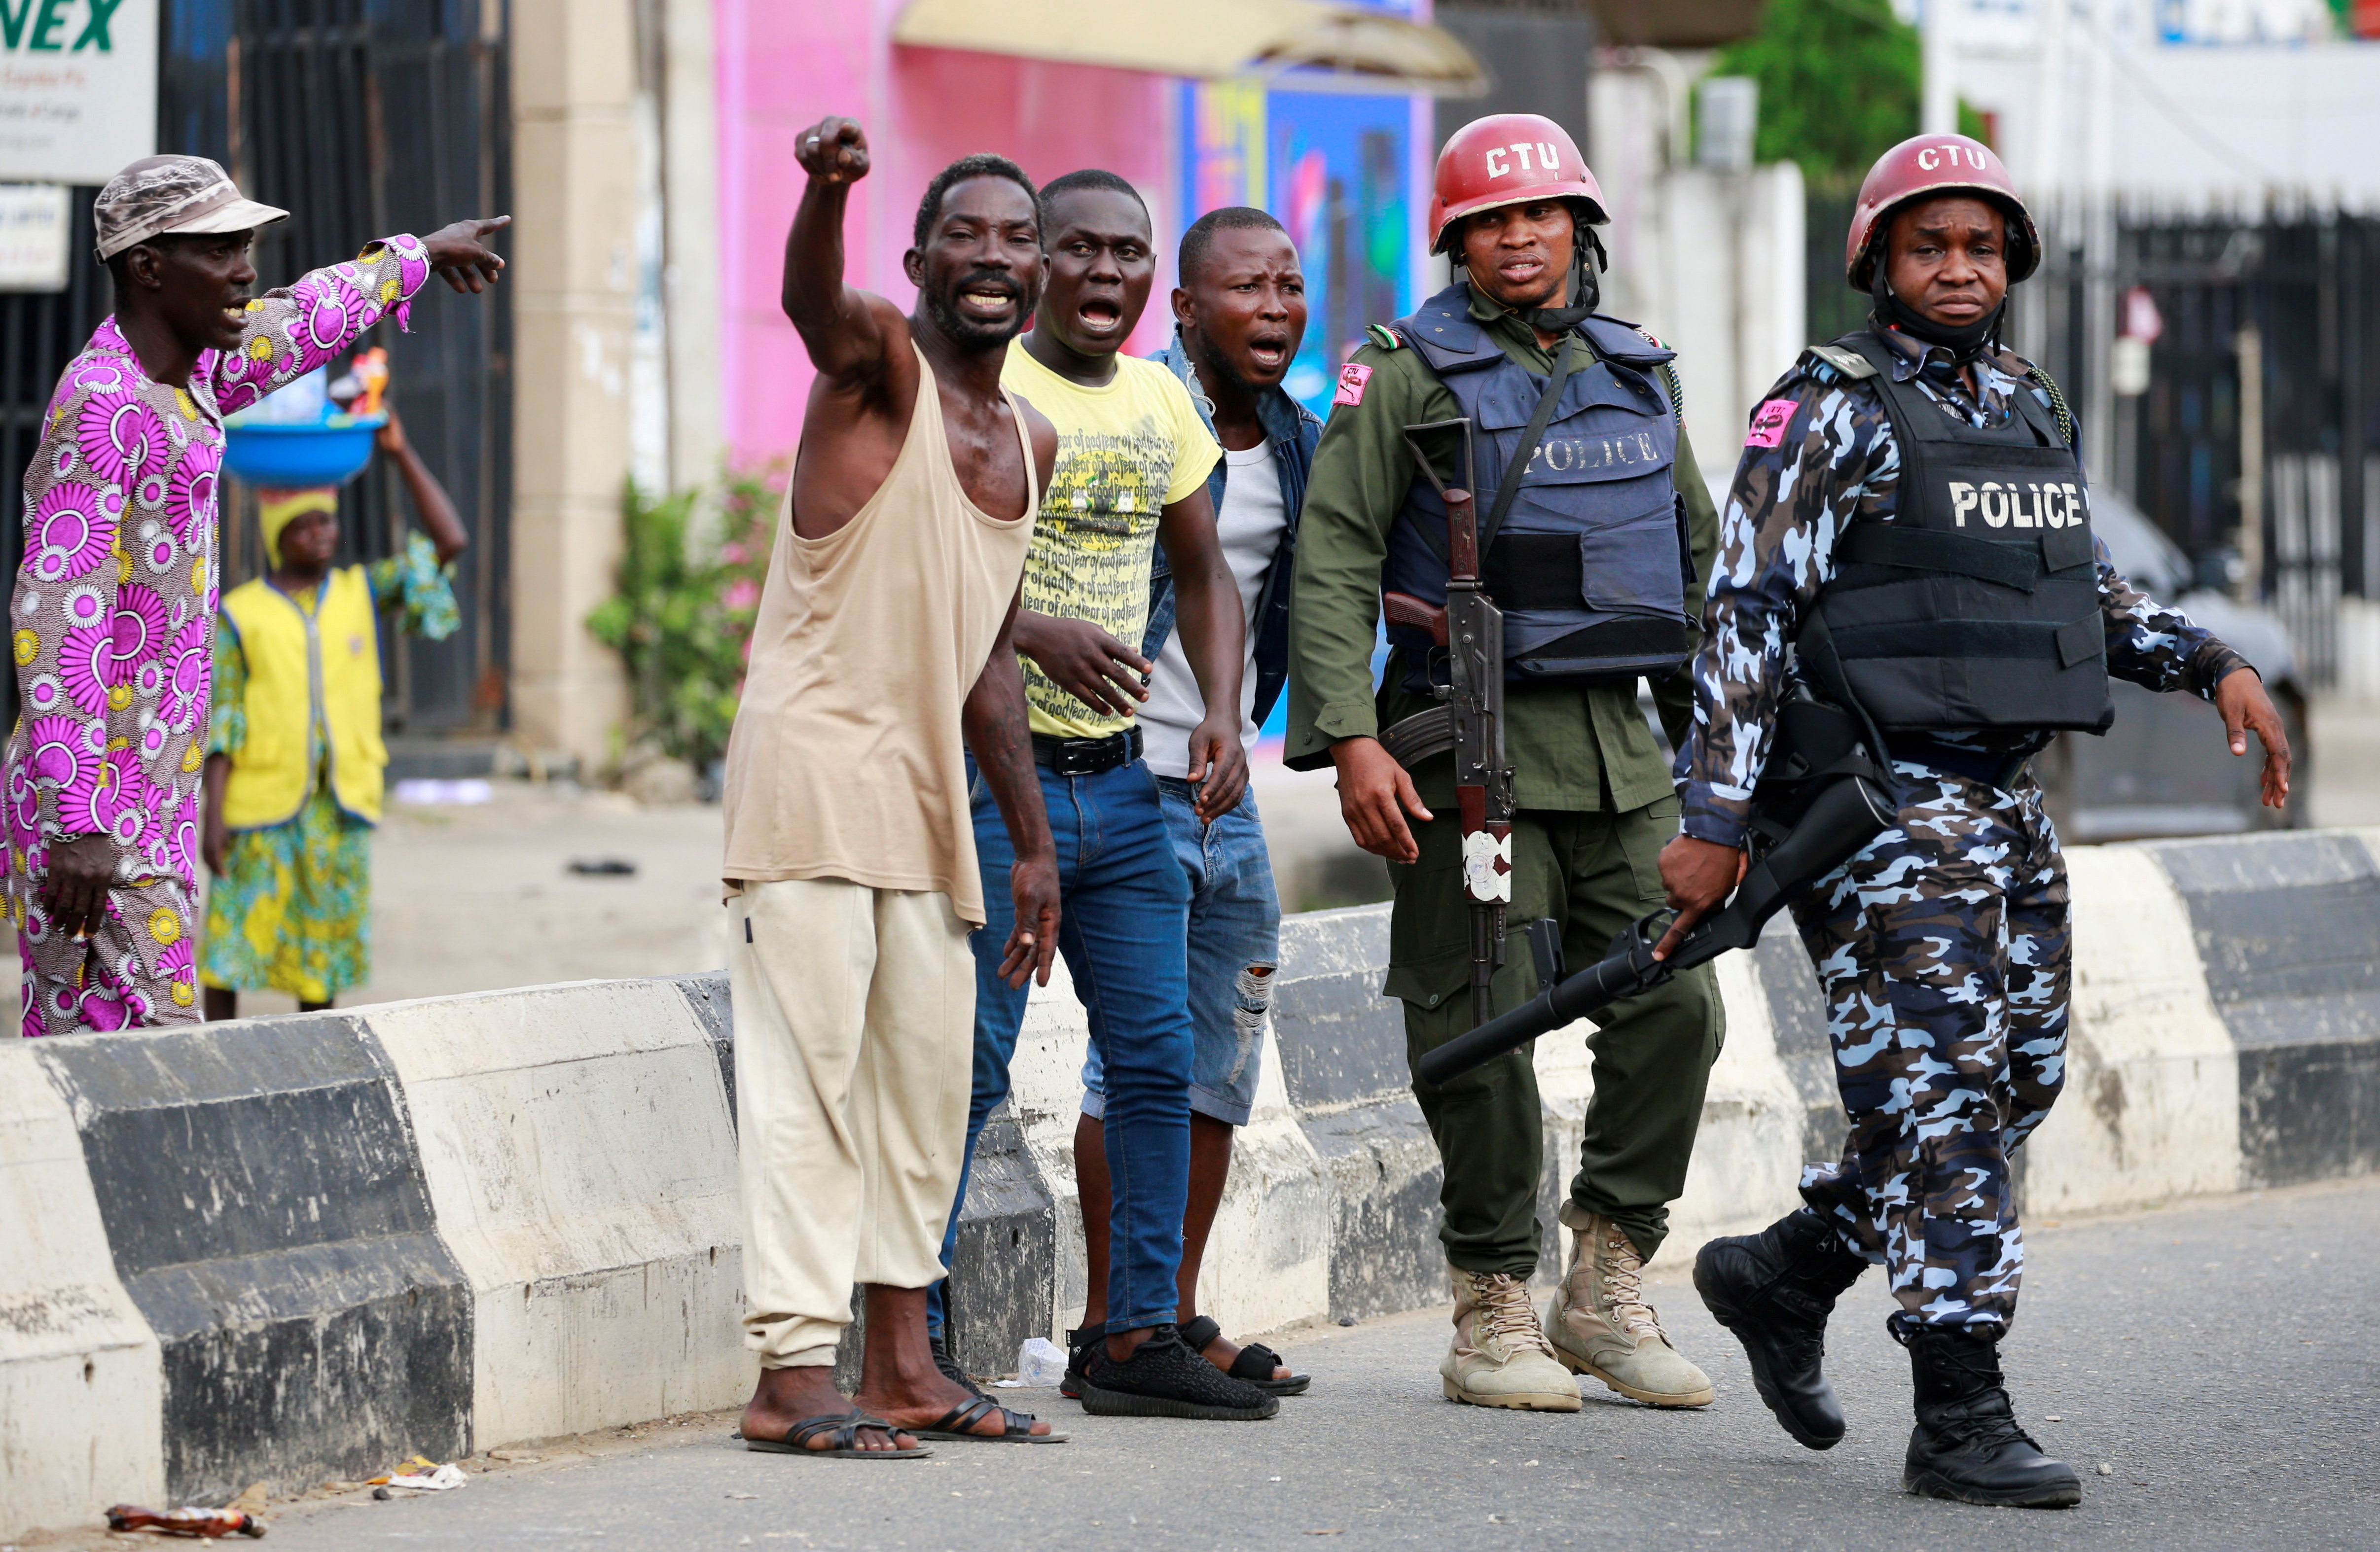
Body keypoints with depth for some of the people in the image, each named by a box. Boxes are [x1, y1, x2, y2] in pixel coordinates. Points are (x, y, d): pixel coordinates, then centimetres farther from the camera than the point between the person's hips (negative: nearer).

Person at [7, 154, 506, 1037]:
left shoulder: (177, 383, 14)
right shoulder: (103, 407, -15)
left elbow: (287, 334, 37)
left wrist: (414, 258, 53)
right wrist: (78, 825, -27)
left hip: (151, 797, 10)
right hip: (95, 809, -10)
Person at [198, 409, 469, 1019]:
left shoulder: (363, 592, 11)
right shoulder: (239, 614, 3)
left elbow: (450, 542, 3)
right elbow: (221, 722, 0)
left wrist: (402, 454, 0)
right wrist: (213, 815, -8)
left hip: (343, 808, 3)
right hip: (261, 807, -3)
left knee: (323, 949, 7)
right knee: (230, 950, -5)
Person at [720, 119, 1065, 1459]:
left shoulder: (1031, 445, 15)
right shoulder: (881, 363, -7)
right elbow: (812, 301, -33)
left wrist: (1033, 842, 19)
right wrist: (826, 192, -55)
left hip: (927, 789, 8)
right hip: (813, 762, -8)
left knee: (929, 1074, 10)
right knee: (809, 1068, -10)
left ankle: (902, 1368, 17)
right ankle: (795, 1375, -11)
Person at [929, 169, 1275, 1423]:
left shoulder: (1160, 403, 12)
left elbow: (1202, 572, 23)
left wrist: (1223, 711, 7)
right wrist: (1035, 631, -29)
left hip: (1120, 783, 7)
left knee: (1156, 1058, 6)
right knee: (967, 1062, -5)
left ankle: (1135, 1335, 14)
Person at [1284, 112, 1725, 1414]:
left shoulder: (1638, 377, 15)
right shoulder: (1411, 375, -2)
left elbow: (1697, 561, 23)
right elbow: (1333, 560, -8)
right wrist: (1351, 739, -18)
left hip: (1619, 752, 5)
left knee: (1673, 1007, 0)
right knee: (1483, 1030, -5)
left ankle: (1607, 1286, 12)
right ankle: (1492, 1316, 4)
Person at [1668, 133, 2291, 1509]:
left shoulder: (2032, 410, 15)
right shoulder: (1831, 411, -8)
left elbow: (2090, 593, 26)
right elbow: (1748, 617, -12)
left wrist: (2213, 663, 9)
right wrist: (1715, 822, -17)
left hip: (2008, 805, 8)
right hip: (1887, 810, -8)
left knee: (2014, 1086, 12)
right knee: (1946, 1099, -10)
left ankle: (1786, 1275, 28)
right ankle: (1962, 1422, -8)